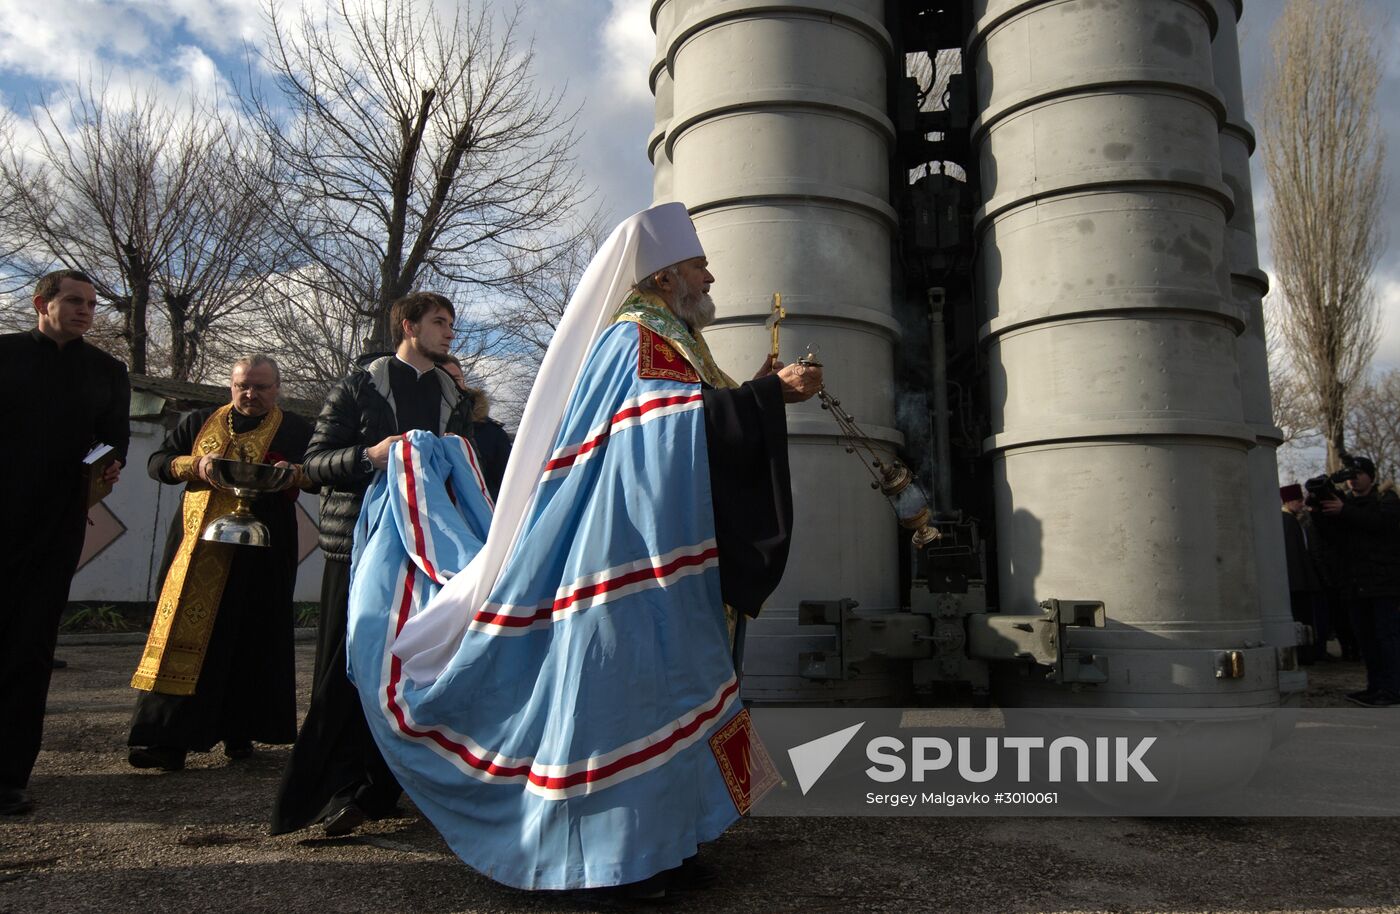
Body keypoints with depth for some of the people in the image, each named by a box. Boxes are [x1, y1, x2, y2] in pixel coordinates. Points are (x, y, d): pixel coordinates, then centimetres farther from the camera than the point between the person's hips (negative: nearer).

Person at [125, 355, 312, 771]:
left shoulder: (296, 430, 7)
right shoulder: (199, 421, 14)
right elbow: (157, 462, 13)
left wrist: (293, 473, -19)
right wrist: (194, 466, -7)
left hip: (260, 551, -2)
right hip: (198, 544, 2)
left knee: (250, 639, 2)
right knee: (183, 631, -3)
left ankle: (240, 732, 14)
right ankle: (167, 738, -1)